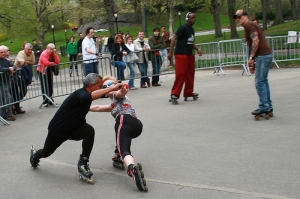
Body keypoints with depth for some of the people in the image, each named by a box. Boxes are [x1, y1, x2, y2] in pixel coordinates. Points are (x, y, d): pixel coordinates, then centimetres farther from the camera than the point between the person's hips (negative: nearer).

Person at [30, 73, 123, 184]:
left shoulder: (85, 94, -7)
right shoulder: (80, 95, -34)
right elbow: (93, 96, -58)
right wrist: (112, 88, -59)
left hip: (73, 128, 6)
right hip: (57, 129, -6)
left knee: (89, 131, -27)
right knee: (47, 152, 18)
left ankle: (83, 163, -16)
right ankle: (35, 155, 56)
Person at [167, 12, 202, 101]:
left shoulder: (192, 29, 16)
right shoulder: (183, 27, -9)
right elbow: (174, 38, -13)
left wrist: (197, 49, 9)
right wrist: (170, 52, -17)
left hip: (189, 54, 9)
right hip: (181, 54, -9)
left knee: (190, 74, 11)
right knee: (180, 74, -10)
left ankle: (188, 92, 21)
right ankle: (174, 93, -5)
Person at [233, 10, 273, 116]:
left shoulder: (249, 25, -7)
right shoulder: (251, 25, 23)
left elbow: (256, 41, -20)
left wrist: (251, 57, -18)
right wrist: (252, 63, 23)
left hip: (263, 55, -10)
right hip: (266, 54, 10)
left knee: (259, 82, -7)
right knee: (264, 81, 14)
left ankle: (264, 107, -4)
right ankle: (268, 106, 18)